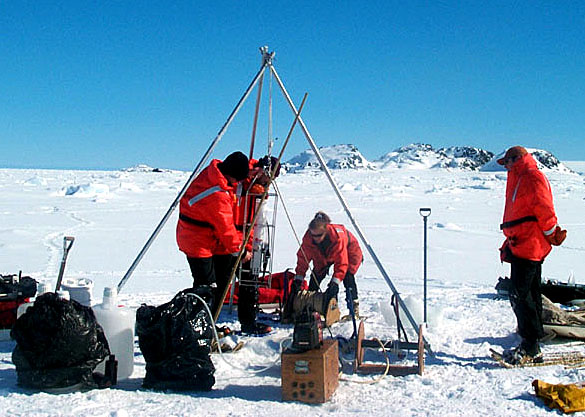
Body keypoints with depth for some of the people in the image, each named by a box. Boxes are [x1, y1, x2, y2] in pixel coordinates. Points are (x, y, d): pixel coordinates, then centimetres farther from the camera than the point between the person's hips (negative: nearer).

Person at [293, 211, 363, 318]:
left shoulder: (337, 237, -44)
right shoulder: (308, 237, -30)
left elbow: (342, 263, -43)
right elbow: (303, 258, -20)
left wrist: (335, 282, -52)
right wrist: (298, 279, -27)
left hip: (349, 251, -5)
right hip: (325, 255, 5)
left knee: (347, 275, -25)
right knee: (316, 274, -8)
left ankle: (354, 305, -15)